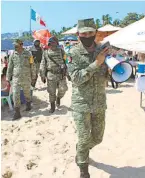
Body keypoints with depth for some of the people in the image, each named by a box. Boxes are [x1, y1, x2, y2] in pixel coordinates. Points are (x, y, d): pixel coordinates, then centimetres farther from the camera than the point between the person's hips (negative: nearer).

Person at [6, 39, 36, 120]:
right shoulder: (13, 55, -1)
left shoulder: (28, 54, -5)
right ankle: (17, 113, 2)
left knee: (27, 93, 16)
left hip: (26, 78, -1)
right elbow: (10, 67, 6)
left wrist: (33, 77, 5)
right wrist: (8, 78, 6)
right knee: (15, 95, -5)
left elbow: (32, 66, 1)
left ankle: (28, 104, 43)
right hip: (16, 78, 1)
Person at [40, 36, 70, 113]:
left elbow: (66, 62, 7)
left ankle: (58, 97, 34)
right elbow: (43, 65, 3)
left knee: (62, 89, 1)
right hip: (51, 76, 0)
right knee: (52, 92, 5)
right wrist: (42, 76, 0)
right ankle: (52, 106, 21)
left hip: (61, 75, 1)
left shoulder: (61, 51, 5)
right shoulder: (46, 53, 3)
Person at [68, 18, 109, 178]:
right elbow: (76, 78, -20)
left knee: (97, 138, 16)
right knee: (84, 139, 2)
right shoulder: (73, 53, -10)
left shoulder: (103, 50, 1)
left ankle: (81, 151, 48)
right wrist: (96, 63, -25)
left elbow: (111, 76, 6)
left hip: (99, 103, 4)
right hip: (81, 104, -4)